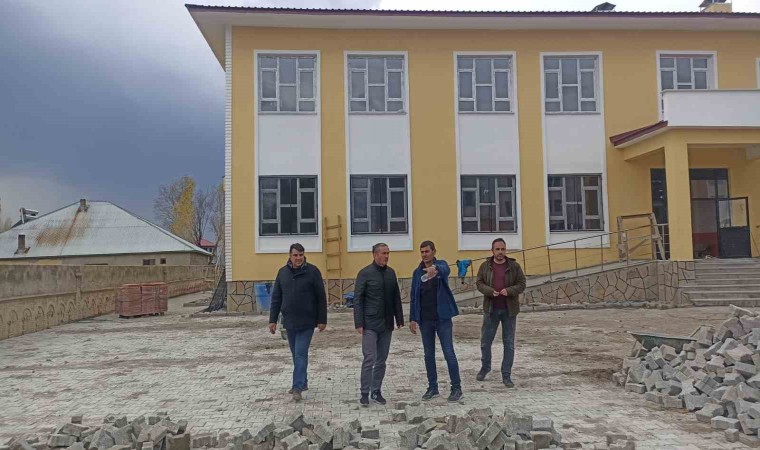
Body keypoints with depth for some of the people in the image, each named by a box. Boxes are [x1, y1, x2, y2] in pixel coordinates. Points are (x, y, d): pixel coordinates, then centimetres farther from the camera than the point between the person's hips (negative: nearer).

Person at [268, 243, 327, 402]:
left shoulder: (312, 271, -7)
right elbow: (276, 298, 8)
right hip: (289, 322, 4)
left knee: (301, 354, -6)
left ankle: (298, 387, -2)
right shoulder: (283, 272, 5)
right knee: (296, 354, 14)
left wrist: (322, 319, -6)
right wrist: (273, 320, 5)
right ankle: (302, 382, 28)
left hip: (306, 322, -4)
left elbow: (321, 298, -5)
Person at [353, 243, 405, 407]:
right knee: (369, 359, -6)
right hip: (370, 324, -5)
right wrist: (359, 323, -13)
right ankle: (365, 393, 5)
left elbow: (396, 298, 13)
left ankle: (376, 391, 19)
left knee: (382, 360, 9)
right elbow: (357, 299, -8)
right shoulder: (365, 273, -7)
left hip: (387, 324, 5)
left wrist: (399, 319, 10)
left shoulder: (391, 273, 9)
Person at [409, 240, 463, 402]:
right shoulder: (417, 272, 7)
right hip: (425, 320, 4)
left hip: (442, 318, -4)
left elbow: (446, 270, -31)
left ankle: (456, 388, 11)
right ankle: (432, 387, 22)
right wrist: (413, 318, 4)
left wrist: (435, 269, -54)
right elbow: (414, 297, 9)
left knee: (449, 353, -1)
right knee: (429, 355, 10)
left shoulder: (441, 264, -4)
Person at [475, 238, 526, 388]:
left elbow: (521, 284, -1)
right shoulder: (485, 266, 2)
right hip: (490, 309, 1)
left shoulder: (514, 266, -1)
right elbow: (479, 283, 2)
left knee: (509, 343, 5)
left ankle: (506, 375, 15)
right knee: (485, 340, 10)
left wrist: (509, 291, -18)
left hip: (509, 309, -1)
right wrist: (490, 291, -17)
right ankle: (485, 367, 33)